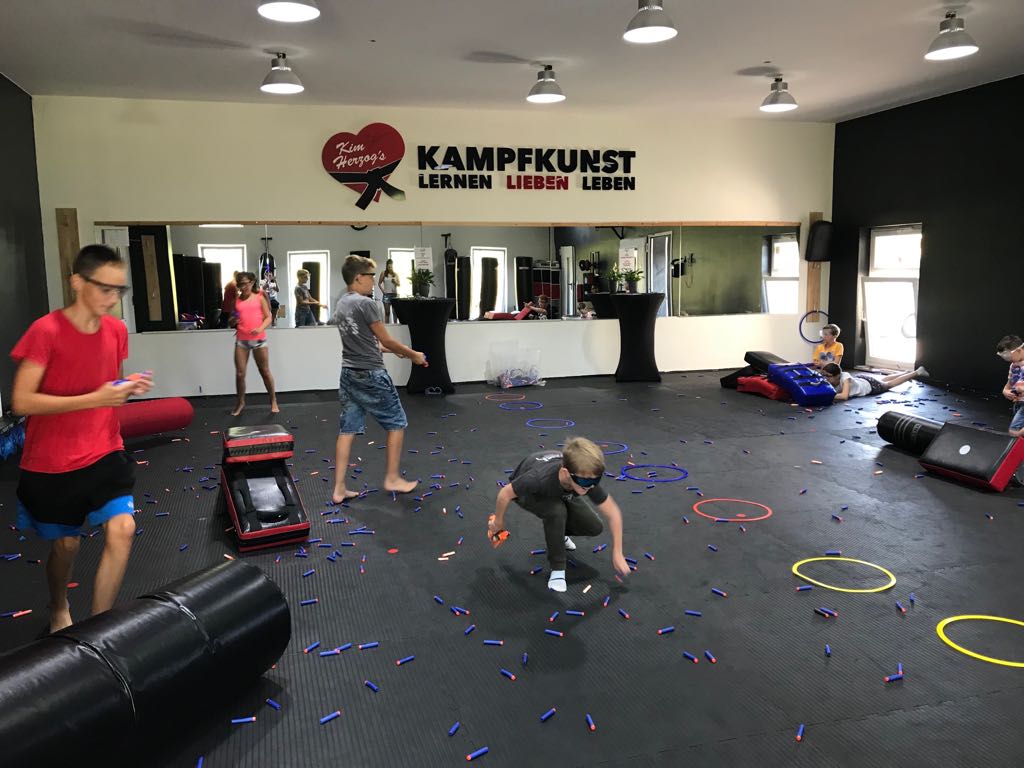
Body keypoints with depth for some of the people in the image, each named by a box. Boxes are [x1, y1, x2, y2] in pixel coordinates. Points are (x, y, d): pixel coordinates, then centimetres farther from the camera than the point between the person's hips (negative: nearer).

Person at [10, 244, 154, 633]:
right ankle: (59, 611, 44)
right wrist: (94, 398, -26)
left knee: (122, 529, -12)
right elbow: (21, 402, -19)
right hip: (51, 463, -4)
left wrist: (127, 388, -8)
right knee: (66, 543, 11)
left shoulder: (117, 330, 1)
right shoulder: (45, 331, -17)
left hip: (105, 453, 4)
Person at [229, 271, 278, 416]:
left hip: (259, 339, -2)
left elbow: (268, 317, 0)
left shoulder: (259, 298, 3)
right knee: (239, 374, -1)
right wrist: (233, 321, -6)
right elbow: (231, 323, 17)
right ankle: (240, 402, 16)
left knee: (265, 372, 6)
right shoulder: (236, 300, 9)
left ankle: (273, 401, 19)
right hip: (241, 340, 2)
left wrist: (261, 328, -18)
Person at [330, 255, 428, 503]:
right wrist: (413, 355, 5)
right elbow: (386, 340, -9)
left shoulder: (341, 305, 11)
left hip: (348, 373, 8)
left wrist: (395, 350, 20)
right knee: (396, 422, 8)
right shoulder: (366, 304, -16)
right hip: (370, 374, -8)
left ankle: (339, 488, 8)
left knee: (347, 429, 8)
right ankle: (392, 478, 15)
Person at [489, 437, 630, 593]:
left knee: (594, 528, -6)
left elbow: (613, 513, -19)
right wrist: (498, 522, -8)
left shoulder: (587, 478, -35)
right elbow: (505, 494, -26)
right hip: (528, 491, -4)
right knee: (556, 511, -35)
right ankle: (557, 568, -14)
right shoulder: (539, 478, -45)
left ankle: (557, 531, 24)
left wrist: (617, 554, -18)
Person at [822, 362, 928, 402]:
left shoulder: (844, 377, -45)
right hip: (859, 378, 5)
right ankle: (905, 373, 58)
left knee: (890, 384, 20)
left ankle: (917, 372, 41)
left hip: (869, 384, -5)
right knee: (883, 380, 32)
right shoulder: (829, 380, -29)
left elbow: (844, 396, -54)